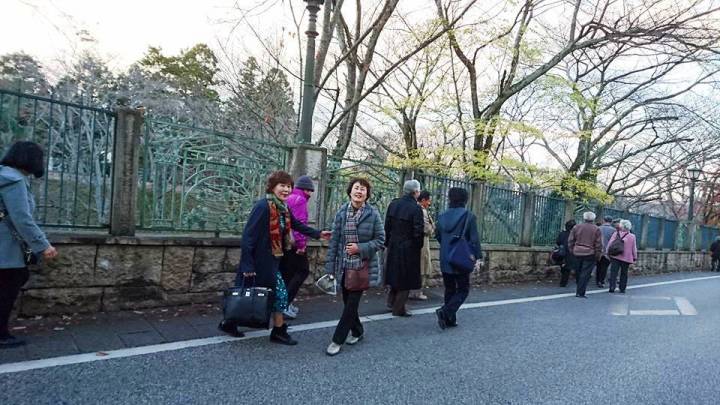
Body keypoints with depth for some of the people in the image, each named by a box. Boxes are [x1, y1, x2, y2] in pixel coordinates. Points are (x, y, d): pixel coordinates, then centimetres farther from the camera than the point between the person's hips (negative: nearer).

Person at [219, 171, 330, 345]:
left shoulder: (283, 208, 4)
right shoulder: (262, 206, -21)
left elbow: (297, 225, 21)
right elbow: (248, 236, -22)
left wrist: (318, 234, 23)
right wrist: (247, 265, -23)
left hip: (272, 261, 9)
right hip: (258, 262, -9)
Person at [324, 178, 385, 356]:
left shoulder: (373, 214, -7)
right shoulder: (341, 212, 0)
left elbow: (380, 240, -4)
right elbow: (334, 240, 2)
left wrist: (360, 248, -17)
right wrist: (330, 266, -1)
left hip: (363, 267, -3)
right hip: (344, 266, 3)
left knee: (352, 303, -2)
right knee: (347, 301, 13)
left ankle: (337, 340, 10)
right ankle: (357, 331, 37)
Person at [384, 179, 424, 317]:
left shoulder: (393, 204, 1)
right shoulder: (416, 208, -18)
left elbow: (387, 226, 6)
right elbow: (419, 231, -18)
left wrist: (388, 243, 14)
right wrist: (419, 246, -1)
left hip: (393, 247, 6)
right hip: (409, 248, -6)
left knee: (395, 273, 22)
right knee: (406, 278, 7)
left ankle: (391, 300, 28)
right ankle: (399, 308, 13)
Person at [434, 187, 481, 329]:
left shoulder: (442, 217, 4)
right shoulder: (469, 216, -10)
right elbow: (474, 239, -12)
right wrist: (478, 257, -6)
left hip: (445, 260, 5)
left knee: (449, 289, 15)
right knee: (463, 289, 6)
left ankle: (450, 319, 17)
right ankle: (445, 311, -13)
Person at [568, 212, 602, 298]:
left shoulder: (576, 227, 4)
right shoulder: (596, 229, -4)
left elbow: (570, 241, 5)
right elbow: (599, 245, -5)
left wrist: (572, 251, 13)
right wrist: (598, 256, 2)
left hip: (577, 253, 3)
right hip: (590, 254, -3)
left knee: (578, 272, 17)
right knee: (585, 274, -1)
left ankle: (579, 290, 29)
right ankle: (580, 292, -4)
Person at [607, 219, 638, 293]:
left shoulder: (616, 234, -4)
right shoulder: (632, 236, -2)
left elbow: (610, 244, -5)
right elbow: (634, 248, 3)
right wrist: (635, 257, 12)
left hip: (615, 257, -1)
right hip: (627, 258, 1)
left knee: (613, 272, 0)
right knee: (624, 274, 12)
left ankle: (612, 287, -9)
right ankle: (622, 289, 16)